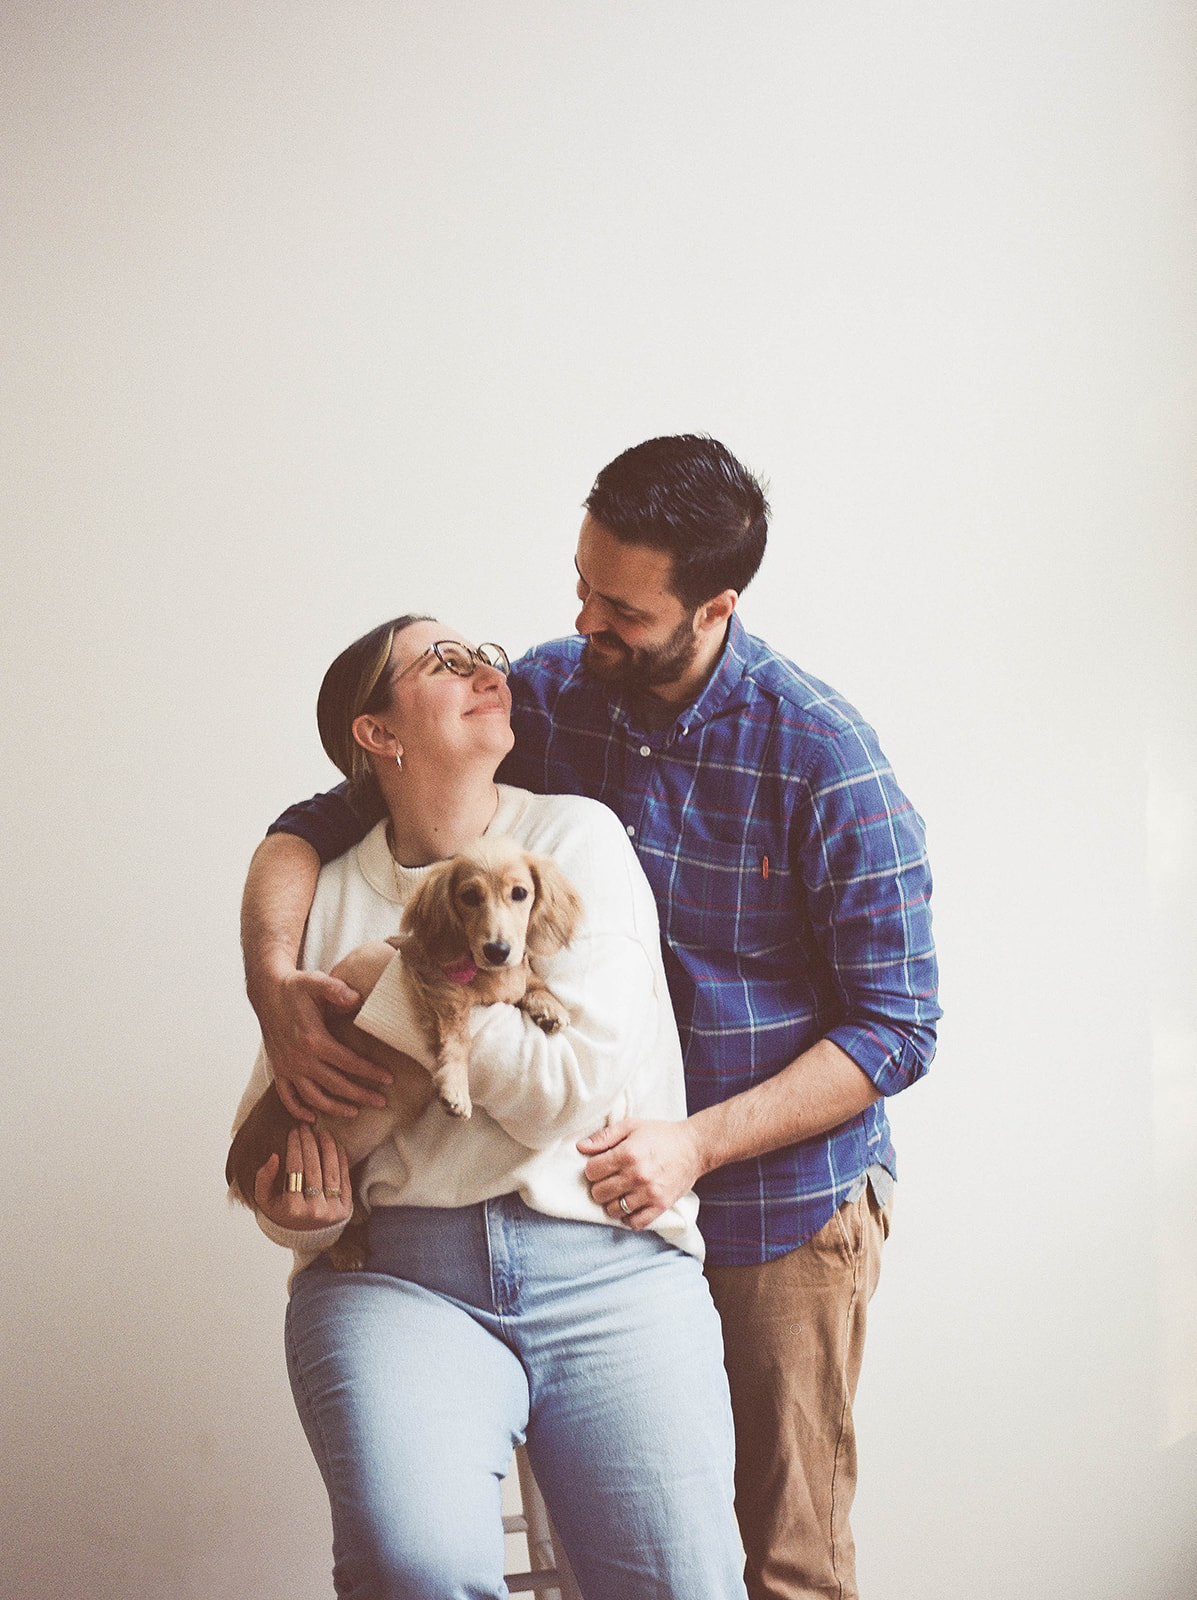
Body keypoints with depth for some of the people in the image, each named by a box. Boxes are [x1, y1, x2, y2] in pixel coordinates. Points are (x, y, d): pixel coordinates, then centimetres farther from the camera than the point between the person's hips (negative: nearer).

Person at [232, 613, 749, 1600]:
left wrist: (400, 995, -4)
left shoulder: (575, 838, 8)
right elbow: (266, 1129, 17)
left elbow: (573, 1089, -4)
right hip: (400, 1273, 0)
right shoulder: (333, 897, 13)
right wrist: (296, 1209, -5)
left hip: (613, 1266, 0)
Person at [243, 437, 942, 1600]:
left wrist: (696, 1146, -24)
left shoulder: (822, 758, -16)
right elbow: (317, 827, -1)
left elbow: (896, 1026, -14)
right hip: (603, 1196, 4)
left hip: (781, 1212, -3)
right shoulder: (545, 698, -4)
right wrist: (272, 976, -23)